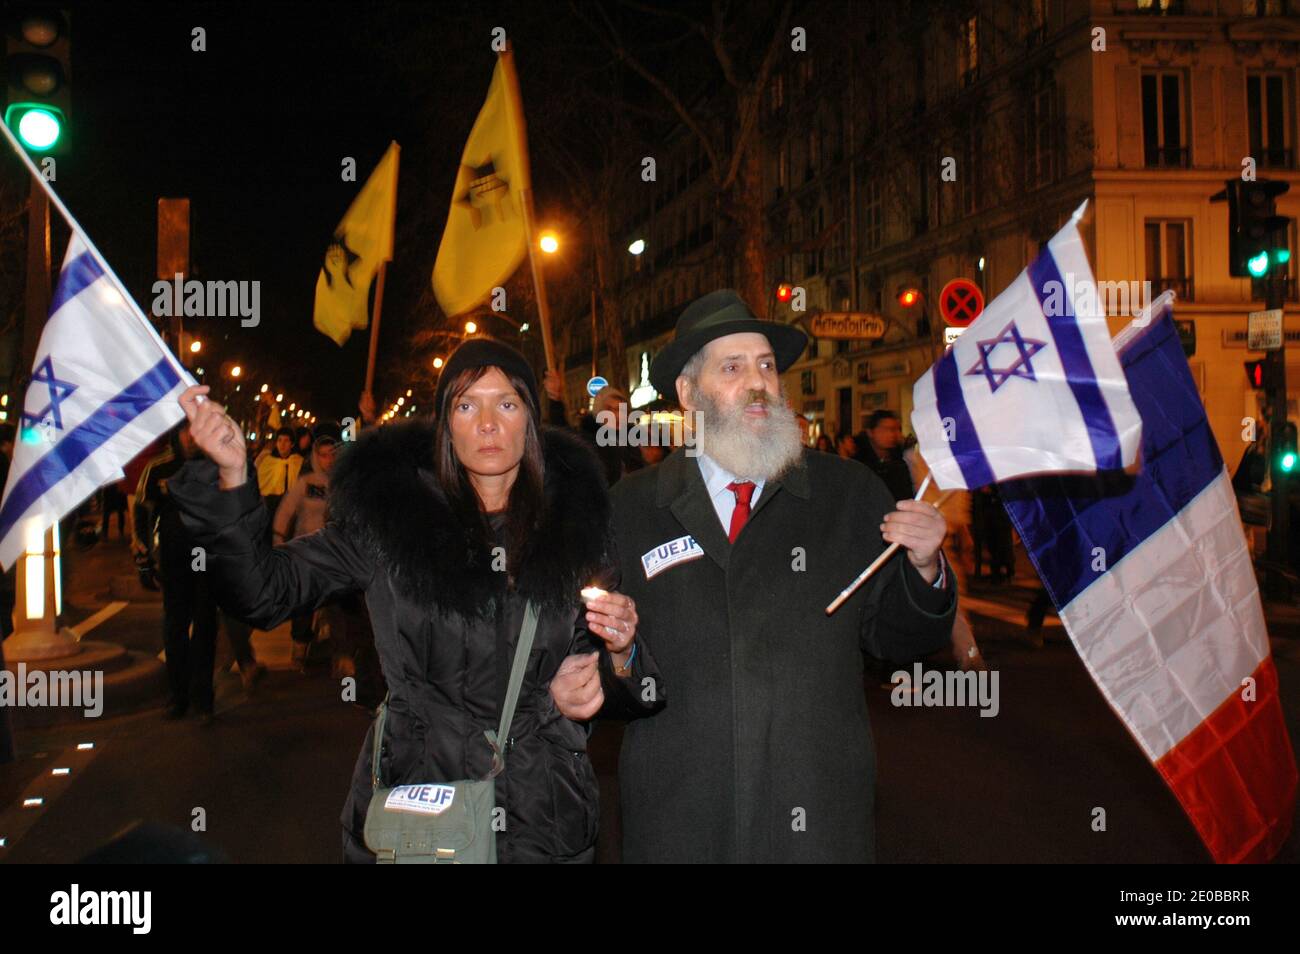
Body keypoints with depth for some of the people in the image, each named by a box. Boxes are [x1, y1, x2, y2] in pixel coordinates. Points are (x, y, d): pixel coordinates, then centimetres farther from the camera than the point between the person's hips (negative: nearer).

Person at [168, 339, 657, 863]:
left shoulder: (575, 523, 0)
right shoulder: (390, 513, -3)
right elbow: (264, 593, -7)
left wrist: (620, 653, -14)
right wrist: (231, 476, -19)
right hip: (413, 801, -1)